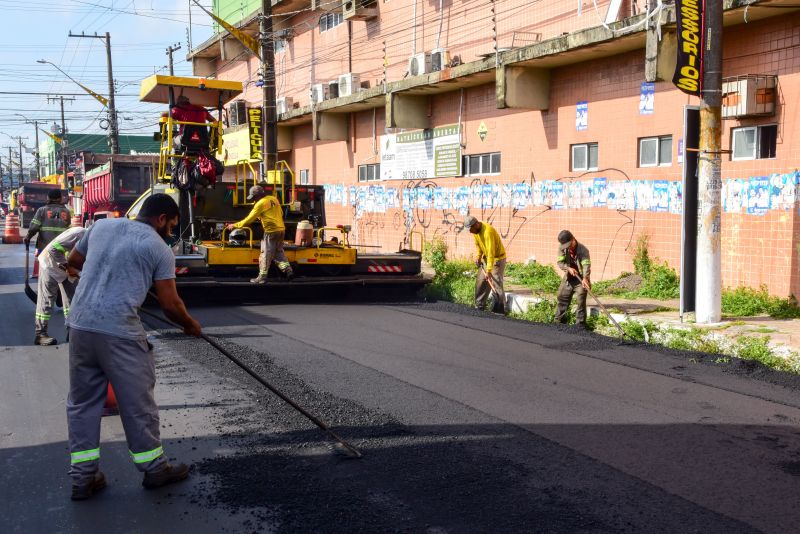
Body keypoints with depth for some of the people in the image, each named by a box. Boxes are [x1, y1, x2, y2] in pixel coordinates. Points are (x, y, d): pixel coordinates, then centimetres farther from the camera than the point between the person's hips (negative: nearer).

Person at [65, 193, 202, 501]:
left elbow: (73, 261, 26)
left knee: (83, 403, 14)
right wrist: (191, 326, 14)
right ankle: (154, 469, 22)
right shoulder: (159, 248, -3)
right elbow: (170, 305, -4)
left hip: (80, 324, 6)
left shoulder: (101, 226, 12)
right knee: (137, 402, 8)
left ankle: (83, 478, 20)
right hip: (119, 332, -6)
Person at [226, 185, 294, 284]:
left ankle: (262, 277, 4)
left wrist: (235, 225, -3)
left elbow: (249, 219, -10)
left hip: (271, 231, -8)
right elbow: (281, 213, 20)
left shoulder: (261, 203, -11)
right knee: (279, 252, 19)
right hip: (281, 229, 8)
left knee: (265, 255, 0)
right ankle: (288, 270, 8)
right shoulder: (274, 199, 11)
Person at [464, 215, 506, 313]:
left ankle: (500, 310, -10)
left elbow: (491, 253, -33)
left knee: (495, 284, -13)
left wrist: (488, 270, -35)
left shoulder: (488, 231, -30)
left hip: (497, 258, -9)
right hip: (486, 258, 9)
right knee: (480, 282, 9)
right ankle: (479, 307, 19)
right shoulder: (476, 231, -3)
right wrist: (479, 256, 1)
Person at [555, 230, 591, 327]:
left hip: (581, 279, -5)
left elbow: (586, 265, -34)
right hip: (568, 278, 5)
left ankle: (580, 325, -2)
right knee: (562, 299, 14)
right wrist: (568, 268, -28)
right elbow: (560, 262, -8)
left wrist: (585, 278, -50)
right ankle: (559, 321, 29)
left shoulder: (583, 250, -23)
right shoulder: (562, 248, -10)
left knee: (581, 302, -8)